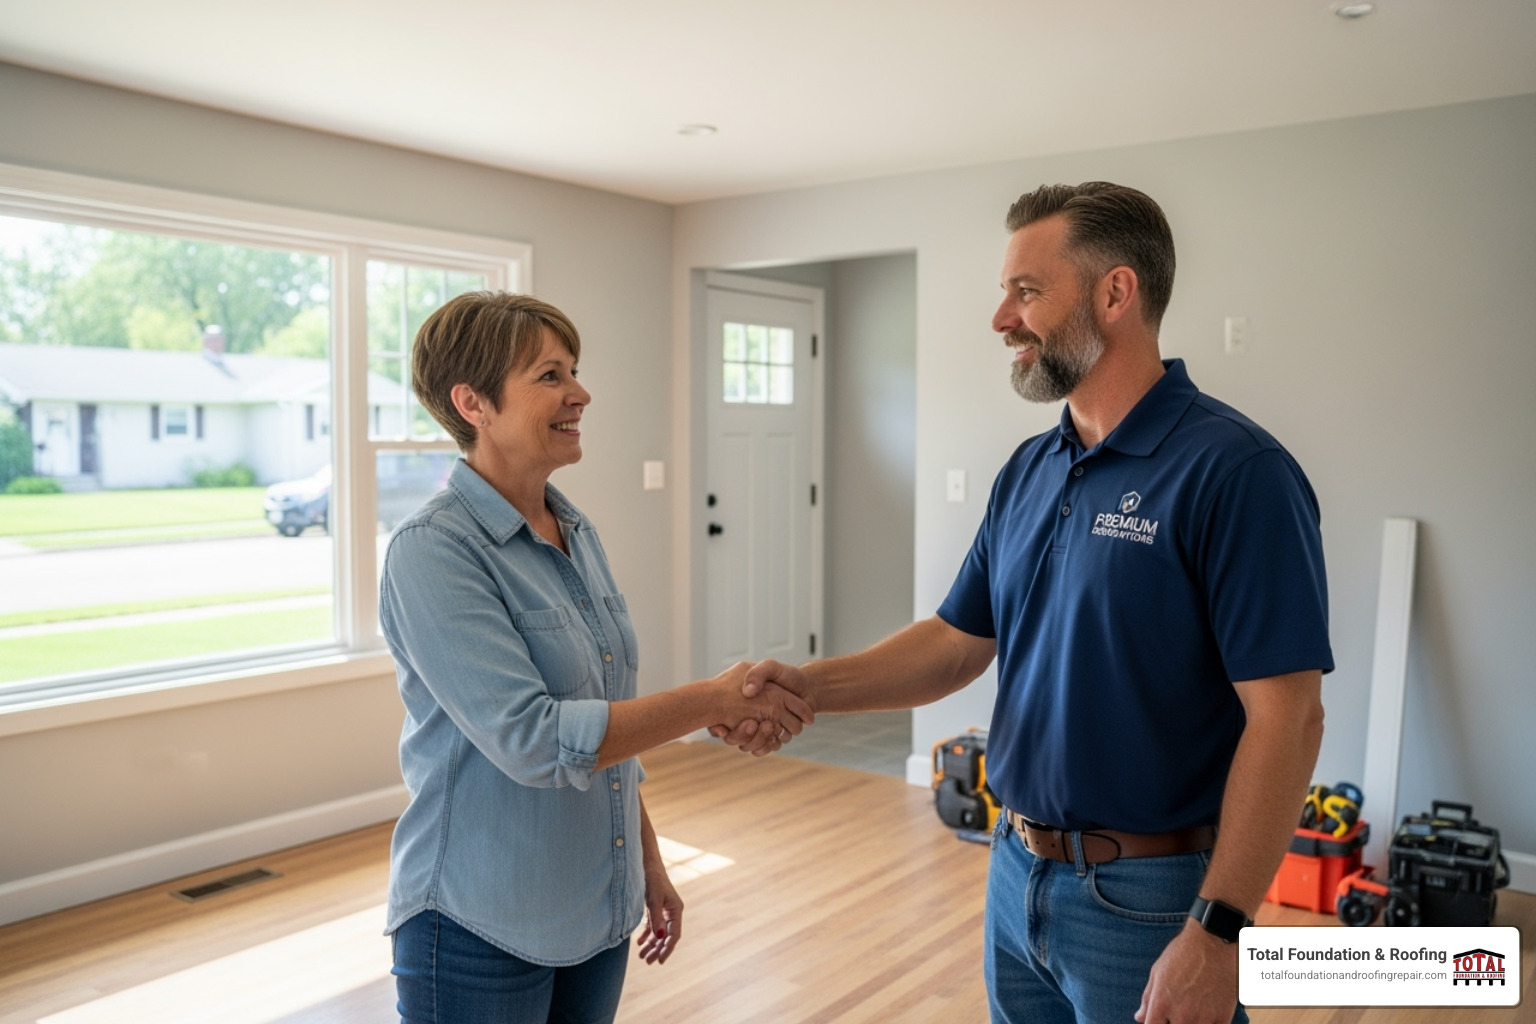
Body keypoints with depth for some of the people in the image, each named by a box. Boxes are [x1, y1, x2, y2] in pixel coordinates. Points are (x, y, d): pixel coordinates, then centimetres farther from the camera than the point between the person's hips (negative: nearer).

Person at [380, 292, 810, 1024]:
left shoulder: (575, 532, 5)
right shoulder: (433, 551, -18)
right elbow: (531, 739, -25)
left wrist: (649, 865, 14)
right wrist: (715, 701, -22)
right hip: (482, 930, -6)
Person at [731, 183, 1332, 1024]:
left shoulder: (1234, 471, -17)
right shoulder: (1027, 473, 5)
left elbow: (1285, 716, -19)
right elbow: (959, 641, 9)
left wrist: (1217, 933, -21)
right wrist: (814, 687, -5)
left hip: (1146, 898, -6)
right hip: (1016, 874, 7)